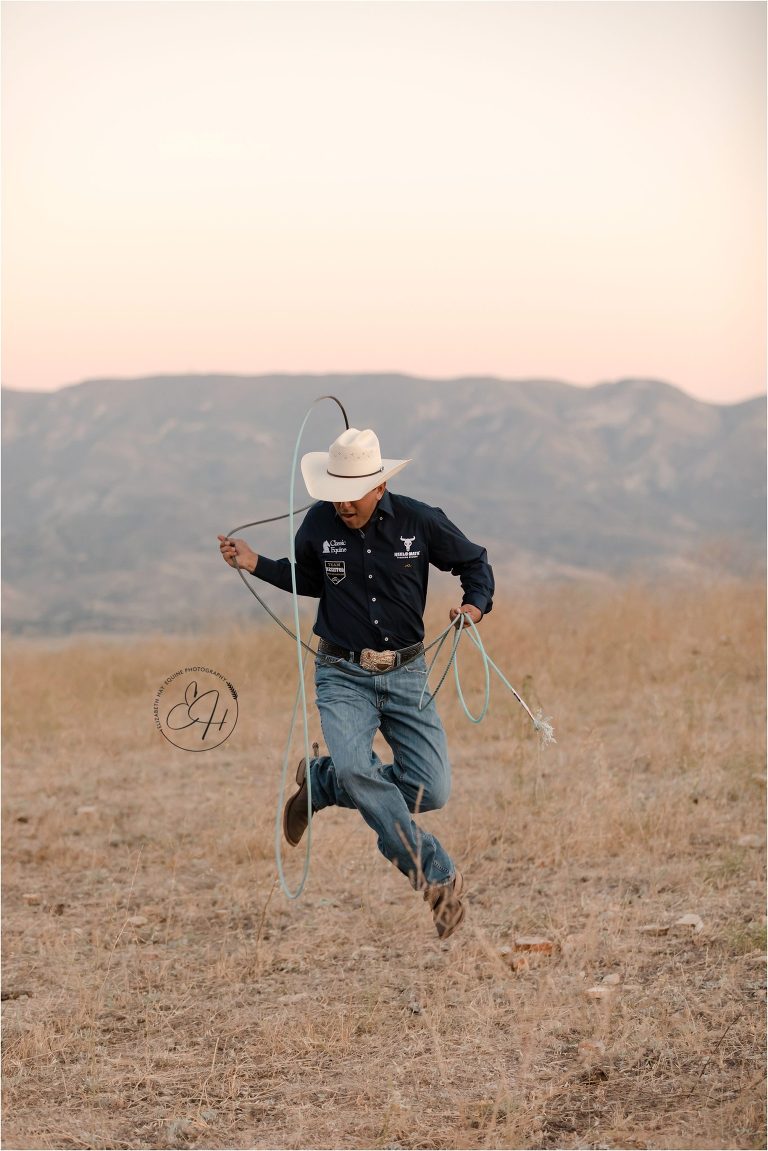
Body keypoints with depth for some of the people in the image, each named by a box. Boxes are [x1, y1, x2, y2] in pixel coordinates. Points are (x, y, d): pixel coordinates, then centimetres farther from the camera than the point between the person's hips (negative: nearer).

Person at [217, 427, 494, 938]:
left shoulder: (420, 522, -6)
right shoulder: (319, 524, -2)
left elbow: (474, 562, 8)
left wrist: (476, 604, -11)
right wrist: (257, 564, 5)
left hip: (406, 673, 1)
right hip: (343, 675, -1)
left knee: (432, 790, -11)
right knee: (352, 766, -29)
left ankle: (321, 782, 13)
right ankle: (438, 875, -18)